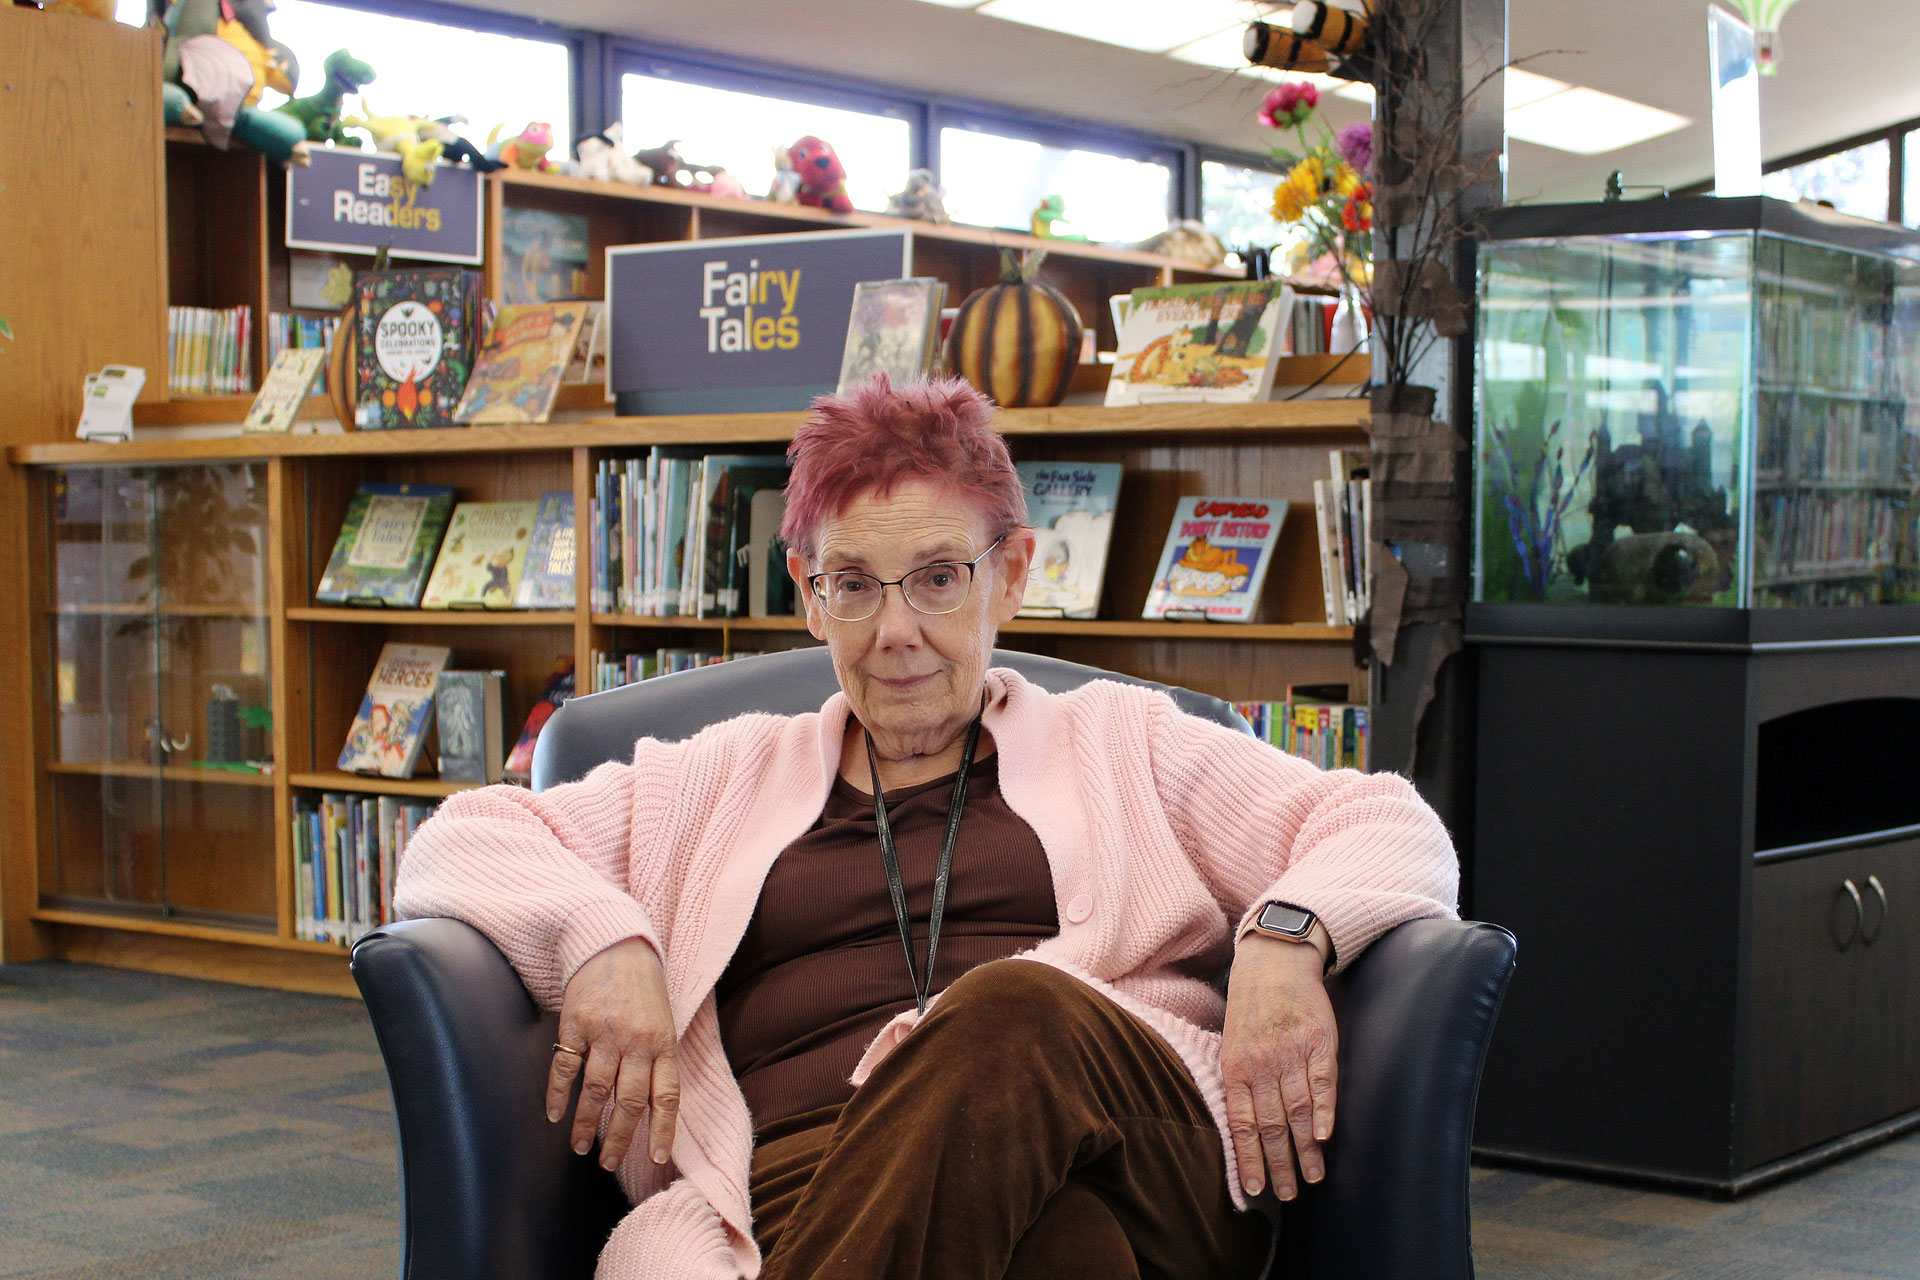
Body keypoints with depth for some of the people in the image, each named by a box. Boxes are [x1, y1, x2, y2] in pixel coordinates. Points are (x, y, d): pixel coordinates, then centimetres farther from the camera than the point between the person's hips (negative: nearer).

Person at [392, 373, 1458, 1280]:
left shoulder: (1120, 742, 28)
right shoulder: (725, 776, 30)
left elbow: (1394, 830, 20)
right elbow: (458, 846, 22)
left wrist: (1287, 937, -4)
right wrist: (606, 942, 0)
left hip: (1145, 1169, 1)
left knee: (1015, 1009, -37)